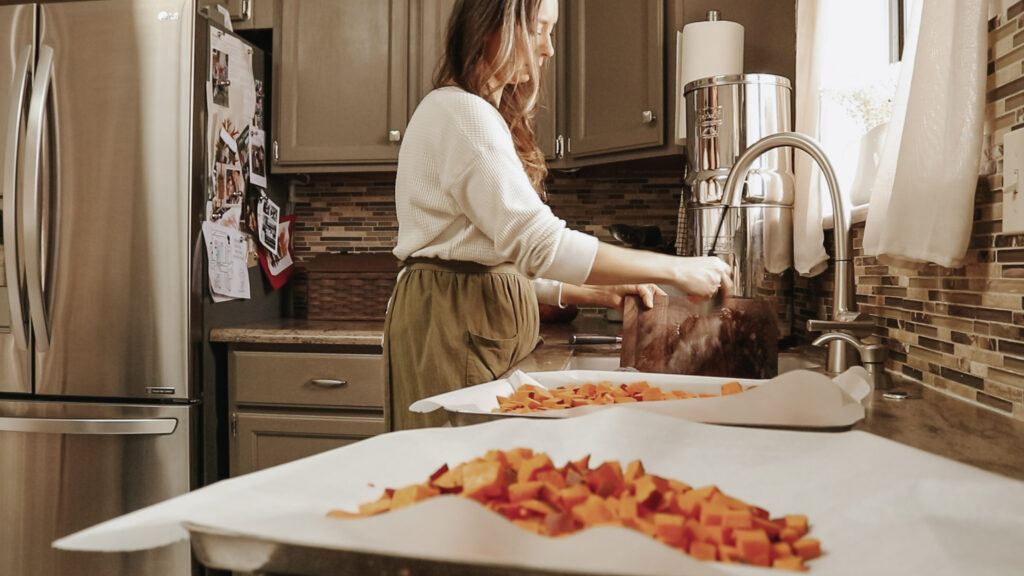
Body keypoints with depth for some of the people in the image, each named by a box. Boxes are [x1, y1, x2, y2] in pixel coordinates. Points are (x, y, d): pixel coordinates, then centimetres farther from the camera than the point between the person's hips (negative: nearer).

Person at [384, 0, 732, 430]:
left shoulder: (480, 114, 21)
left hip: (480, 320, 10)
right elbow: (540, 243, -22)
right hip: (452, 324, -10)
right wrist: (675, 269, -17)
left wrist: (596, 294, 7)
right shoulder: (461, 111, -12)